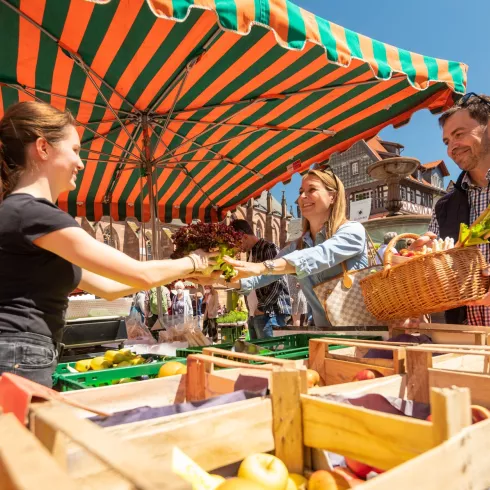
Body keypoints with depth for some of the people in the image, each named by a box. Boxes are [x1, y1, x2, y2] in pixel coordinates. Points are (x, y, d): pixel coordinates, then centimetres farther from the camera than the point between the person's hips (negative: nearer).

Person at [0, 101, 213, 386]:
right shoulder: (31, 213, -17)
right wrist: (193, 262, 3)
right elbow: (139, 274, -16)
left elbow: (106, 286, 15)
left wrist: (183, 274, 16)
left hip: (23, 362, 10)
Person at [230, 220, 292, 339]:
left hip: (269, 313, -8)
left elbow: (277, 282, -17)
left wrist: (262, 308, -14)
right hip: (253, 314, 9)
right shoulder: (251, 253, 19)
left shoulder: (268, 248, -9)